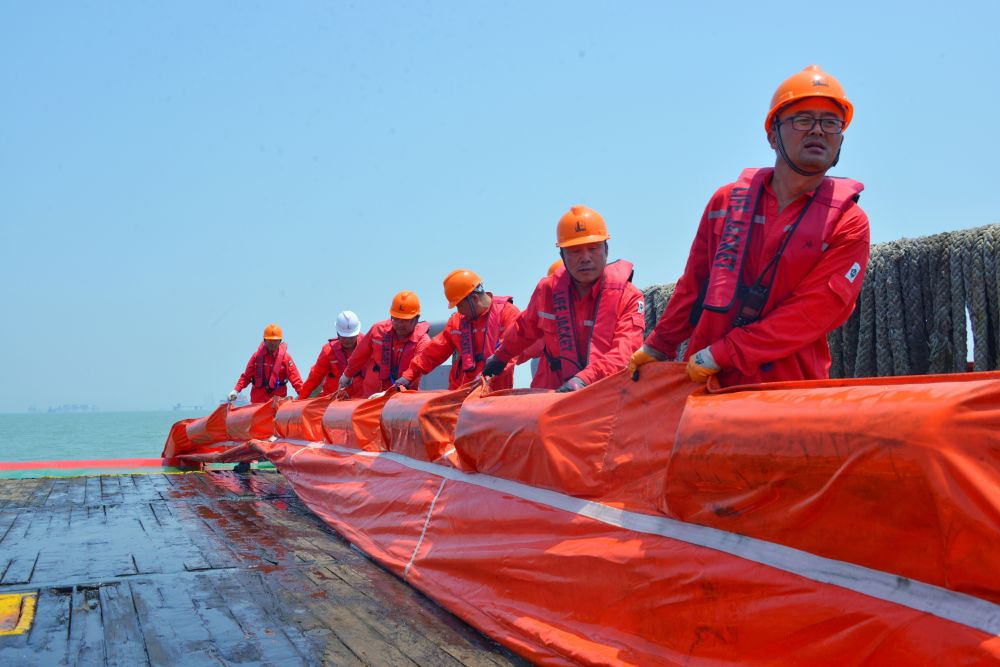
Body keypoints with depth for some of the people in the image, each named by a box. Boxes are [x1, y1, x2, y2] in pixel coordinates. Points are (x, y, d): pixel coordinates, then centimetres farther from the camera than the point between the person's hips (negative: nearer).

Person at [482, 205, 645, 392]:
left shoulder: (629, 297, -5)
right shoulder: (547, 290, 5)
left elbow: (624, 353, -18)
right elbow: (524, 330, 25)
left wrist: (584, 380, -34)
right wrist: (500, 357, 40)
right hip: (551, 391, 2)